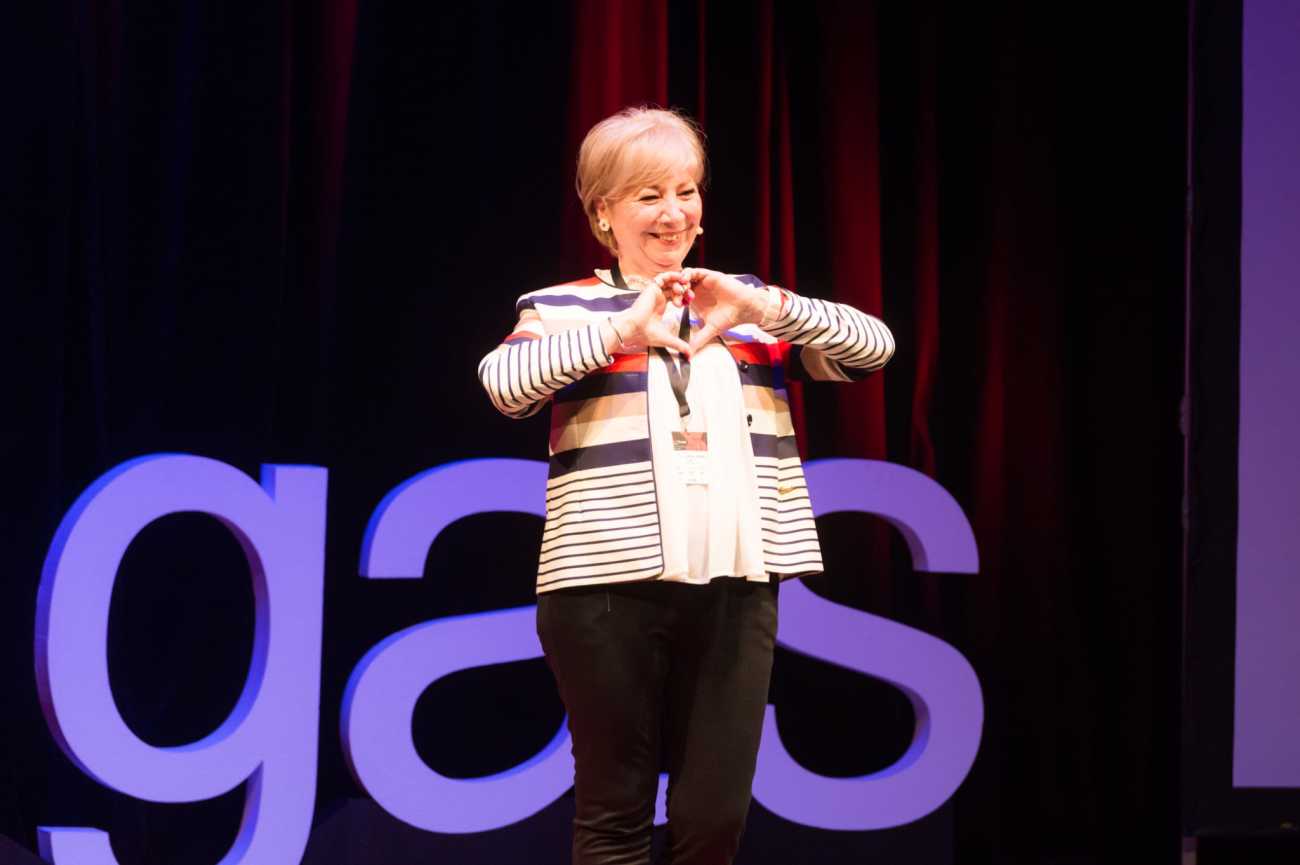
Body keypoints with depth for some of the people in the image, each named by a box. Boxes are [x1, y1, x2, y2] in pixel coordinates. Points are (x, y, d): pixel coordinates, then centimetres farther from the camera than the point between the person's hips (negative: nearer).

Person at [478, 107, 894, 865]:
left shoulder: (749, 308, 16)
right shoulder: (567, 310, 5)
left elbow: (874, 347, 4)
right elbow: (504, 382, -15)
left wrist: (761, 306, -11)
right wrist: (621, 331, -23)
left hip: (735, 586, 3)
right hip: (611, 585, -3)